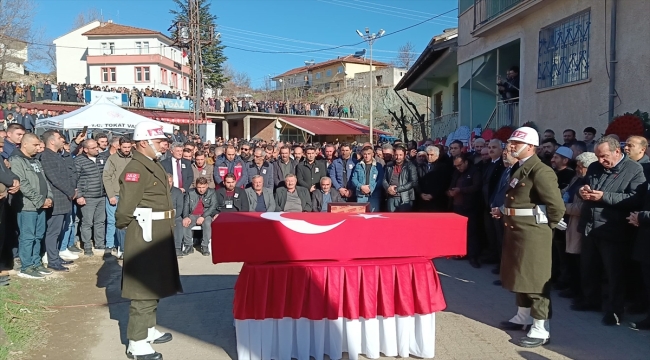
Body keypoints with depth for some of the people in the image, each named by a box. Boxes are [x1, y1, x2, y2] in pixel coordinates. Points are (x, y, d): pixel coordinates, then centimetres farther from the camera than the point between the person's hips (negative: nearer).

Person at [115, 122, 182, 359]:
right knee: (143, 287, -3)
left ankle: (148, 329, 33)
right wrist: (122, 225, -5)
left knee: (153, 283, 19)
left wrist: (165, 229, 13)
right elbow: (126, 207, -23)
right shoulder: (136, 169, -18)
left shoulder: (154, 165, 14)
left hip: (158, 233, 10)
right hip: (146, 233, -10)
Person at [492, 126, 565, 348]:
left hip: (532, 233, -10)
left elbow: (557, 206, -19)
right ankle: (523, 316, 35)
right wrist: (504, 211, 9)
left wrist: (546, 226, -7)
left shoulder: (540, 171, -17)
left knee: (536, 279, -2)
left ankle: (541, 329, 7)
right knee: (520, 275, 19)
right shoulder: (518, 169, 12)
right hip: (515, 230, 10)